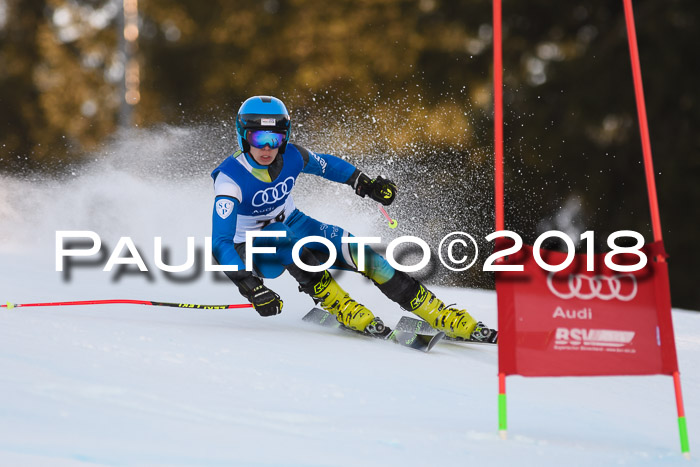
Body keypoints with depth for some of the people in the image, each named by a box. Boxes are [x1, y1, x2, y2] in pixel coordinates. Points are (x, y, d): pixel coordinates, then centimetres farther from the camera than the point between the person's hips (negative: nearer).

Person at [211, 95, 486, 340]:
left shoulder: (291, 157, -17)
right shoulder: (230, 179, -31)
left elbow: (327, 165, 8)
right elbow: (221, 243, -38)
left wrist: (366, 184, 16)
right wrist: (252, 288, -49)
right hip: (255, 250, -4)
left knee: (356, 251, -18)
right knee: (285, 240, -38)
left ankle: (441, 316, -15)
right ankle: (340, 307, -29)